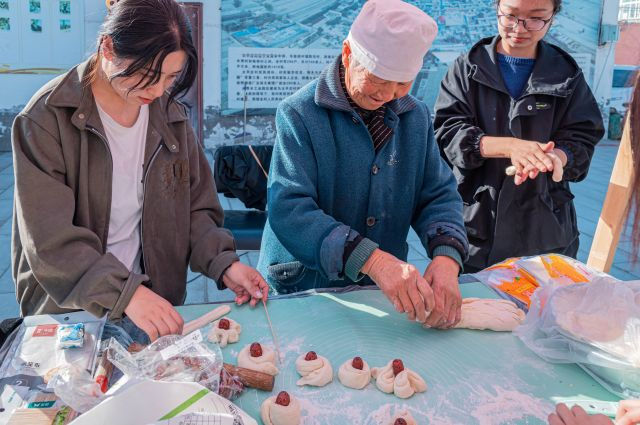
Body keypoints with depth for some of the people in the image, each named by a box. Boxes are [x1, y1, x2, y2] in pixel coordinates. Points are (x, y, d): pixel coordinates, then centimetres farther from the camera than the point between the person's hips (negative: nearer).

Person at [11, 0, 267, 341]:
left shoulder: (169, 115, 3)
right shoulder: (47, 119, -12)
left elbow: (195, 208, 7)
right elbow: (50, 239, -18)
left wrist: (223, 263, -10)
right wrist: (123, 293, -29)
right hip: (66, 313, -3)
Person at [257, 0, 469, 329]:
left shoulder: (416, 116, 5)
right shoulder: (299, 114, -12)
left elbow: (439, 195, 4)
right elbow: (288, 210, -22)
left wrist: (446, 258, -18)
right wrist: (373, 260, -34)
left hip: (384, 292, 5)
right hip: (302, 290, -4)